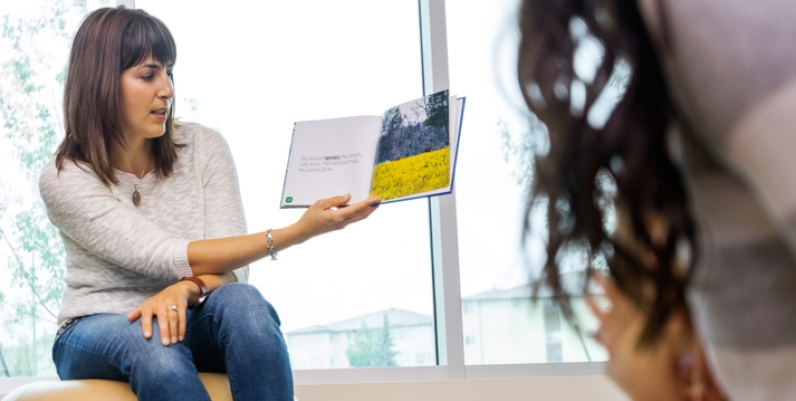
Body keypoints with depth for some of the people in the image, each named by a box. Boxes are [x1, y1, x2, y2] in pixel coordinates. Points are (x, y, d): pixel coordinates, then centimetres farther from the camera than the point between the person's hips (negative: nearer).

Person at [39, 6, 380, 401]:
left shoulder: (204, 146, -4)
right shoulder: (64, 179, -14)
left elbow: (228, 266, -10)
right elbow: (169, 259, -24)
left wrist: (184, 291, -34)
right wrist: (297, 231, -31)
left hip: (189, 325, 3)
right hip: (99, 329, -2)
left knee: (242, 301, -33)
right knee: (154, 344, -39)